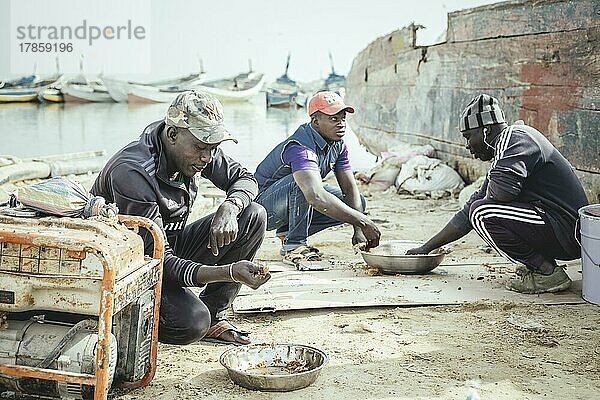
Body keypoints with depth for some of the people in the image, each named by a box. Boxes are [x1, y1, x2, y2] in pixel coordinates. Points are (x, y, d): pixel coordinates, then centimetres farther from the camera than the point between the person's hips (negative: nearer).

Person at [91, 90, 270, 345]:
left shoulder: (194, 147, -8)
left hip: (171, 249, 8)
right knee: (191, 323, -33)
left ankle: (214, 315, 0)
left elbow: (244, 178, 6)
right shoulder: (132, 173, -31)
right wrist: (230, 272, -42)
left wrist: (229, 208, -19)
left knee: (253, 216, -9)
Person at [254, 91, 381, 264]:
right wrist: (363, 222, -47)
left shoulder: (338, 144, -5)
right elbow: (316, 196, -47)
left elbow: (350, 189, -4)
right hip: (264, 205, -9)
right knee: (302, 182, -37)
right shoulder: (300, 148, -32)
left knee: (358, 203, -1)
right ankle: (294, 245, -21)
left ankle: (288, 232, 4)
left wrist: (358, 230, -20)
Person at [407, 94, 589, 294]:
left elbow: (502, 190, -32)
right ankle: (537, 263, 9)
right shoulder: (503, 149, 17)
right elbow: (467, 215, 21)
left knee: (483, 213, -19)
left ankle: (548, 272, -10)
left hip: (566, 232, -10)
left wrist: (489, 195, -6)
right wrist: (426, 248, 21)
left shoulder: (515, 137, -12)